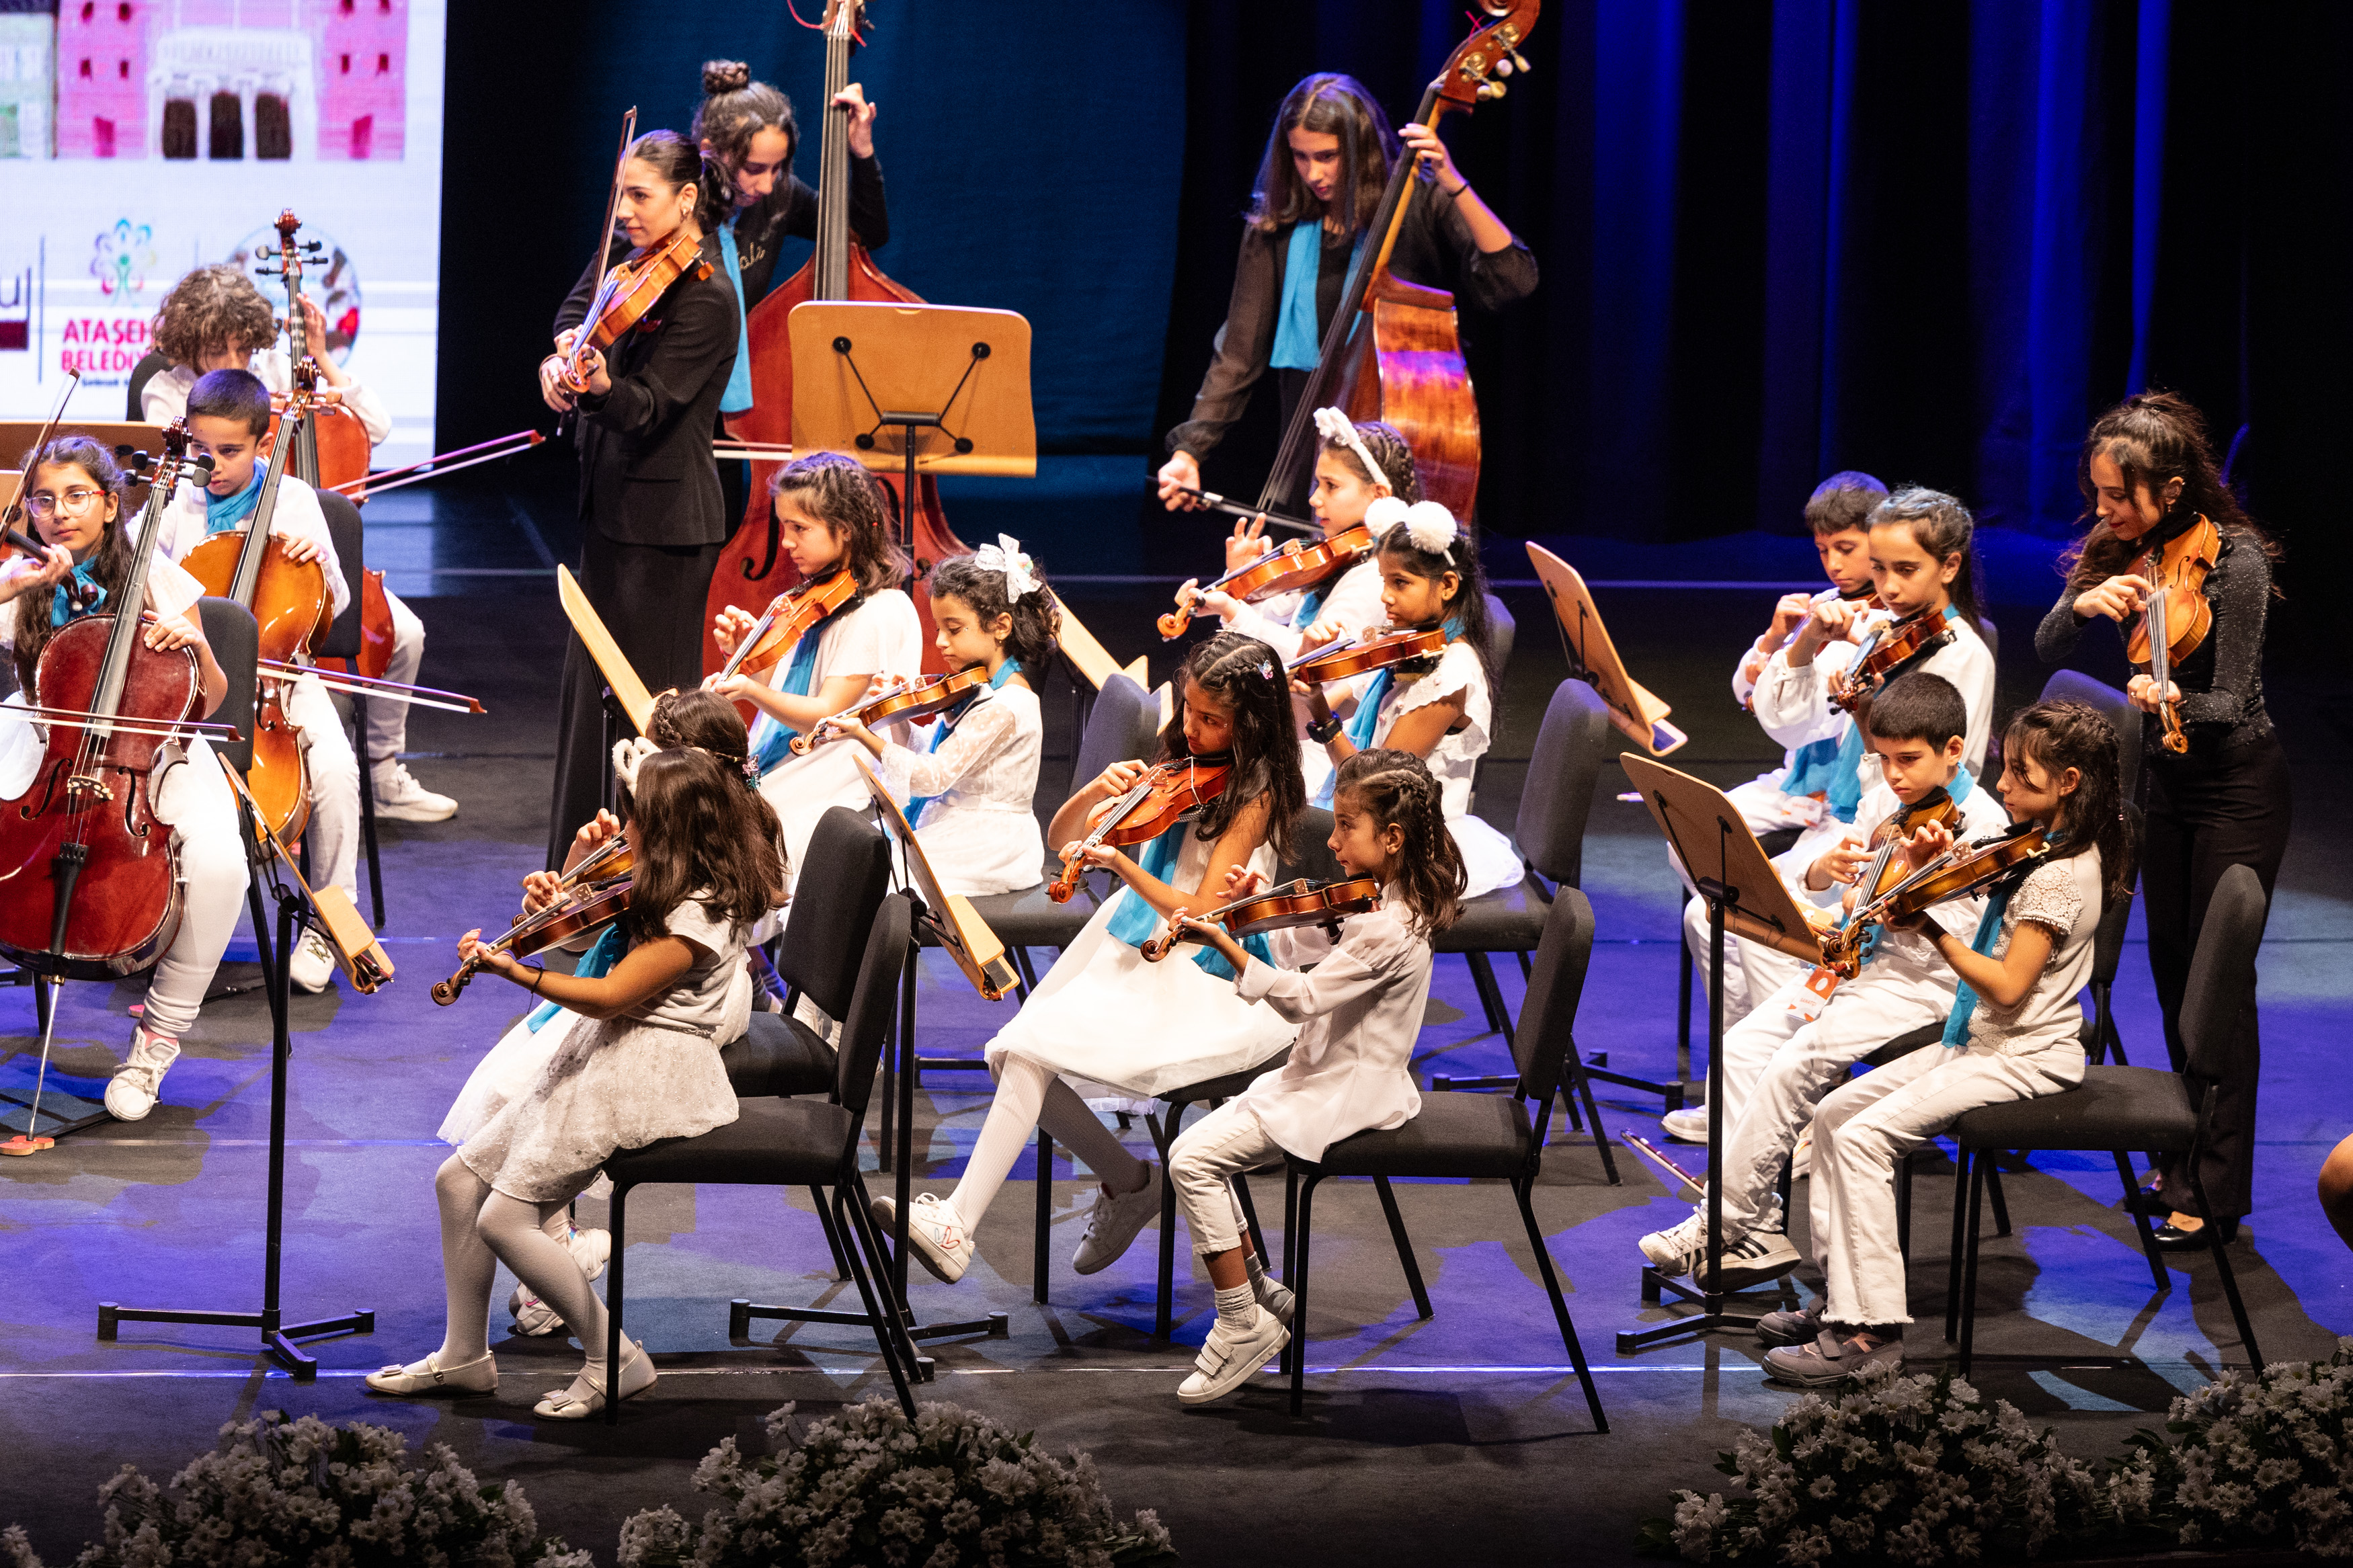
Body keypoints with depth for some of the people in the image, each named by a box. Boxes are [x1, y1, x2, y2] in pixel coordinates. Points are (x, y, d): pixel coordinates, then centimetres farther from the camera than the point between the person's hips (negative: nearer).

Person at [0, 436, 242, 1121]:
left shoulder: (155, 577, -5)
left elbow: (209, 701, 1)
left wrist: (196, 647, -20)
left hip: (150, 750, -1)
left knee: (219, 862, -30)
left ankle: (161, 1031, -11)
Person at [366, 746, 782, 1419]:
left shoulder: (700, 917, -21)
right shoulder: (673, 889, 8)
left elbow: (611, 996, -25)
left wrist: (512, 970, -28)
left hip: (644, 1078, -10)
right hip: (597, 1058, 10)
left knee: (505, 1219, -14)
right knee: (461, 1178, 9)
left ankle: (615, 1363, -4)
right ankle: (463, 1356, 16)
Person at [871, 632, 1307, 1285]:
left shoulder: (1255, 796, -12)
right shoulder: (1176, 762, 9)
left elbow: (1199, 912, -20)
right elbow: (1060, 838, 9)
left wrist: (1120, 861, -32)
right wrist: (1095, 792, -12)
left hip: (1197, 980, -8)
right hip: (1130, 946, 8)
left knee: (1034, 1049, -24)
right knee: (1016, 1052, -12)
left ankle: (957, 1224, -25)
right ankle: (1129, 1182, 6)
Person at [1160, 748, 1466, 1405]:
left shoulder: (1389, 931, -24)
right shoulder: (1362, 905, 8)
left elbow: (1302, 998, -28)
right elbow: (1291, 949, 16)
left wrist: (1226, 944, -33)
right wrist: (1248, 911, -3)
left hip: (1347, 1096, -10)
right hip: (1325, 1076, 10)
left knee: (1194, 1159, -17)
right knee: (1199, 1148, 11)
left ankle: (1244, 1325, -9)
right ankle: (1261, 1294, 16)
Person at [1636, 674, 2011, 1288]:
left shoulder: (1980, 822, -11)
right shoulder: (1883, 804, 11)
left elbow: (1969, 931, -19)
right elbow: (1809, 886, 11)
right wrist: (1822, 872, -12)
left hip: (1923, 981, -8)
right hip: (1857, 961, 8)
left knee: (1794, 1063, -24)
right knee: (1743, 1045, -9)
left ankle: (1724, 1223, -12)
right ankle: (1760, 1233, -10)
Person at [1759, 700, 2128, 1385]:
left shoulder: (2062, 875, -20)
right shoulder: (2037, 847, 10)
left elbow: (2008, 987, -24)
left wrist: (1933, 930, -19)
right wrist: (1930, 865, 0)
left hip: (2025, 1058, -10)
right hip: (1979, 1044, 10)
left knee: (1864, 1139, -21)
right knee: (1835, 1113, 6)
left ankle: (1871, 1330, -19)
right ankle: (1841, 1294, 10)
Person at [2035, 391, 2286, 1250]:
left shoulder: (2234, 559, -22)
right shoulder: (2121, 550, -4)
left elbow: (2230, 705, -24)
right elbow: (2049, 649, -6)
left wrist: (2174, 699, -45)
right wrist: (2083, 603, -27)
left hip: (2238, 785, -7)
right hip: (2165, 777, 7)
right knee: (2170, 969, 12)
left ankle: (2217, 1189, -2)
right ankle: (2184, 1160, 25)